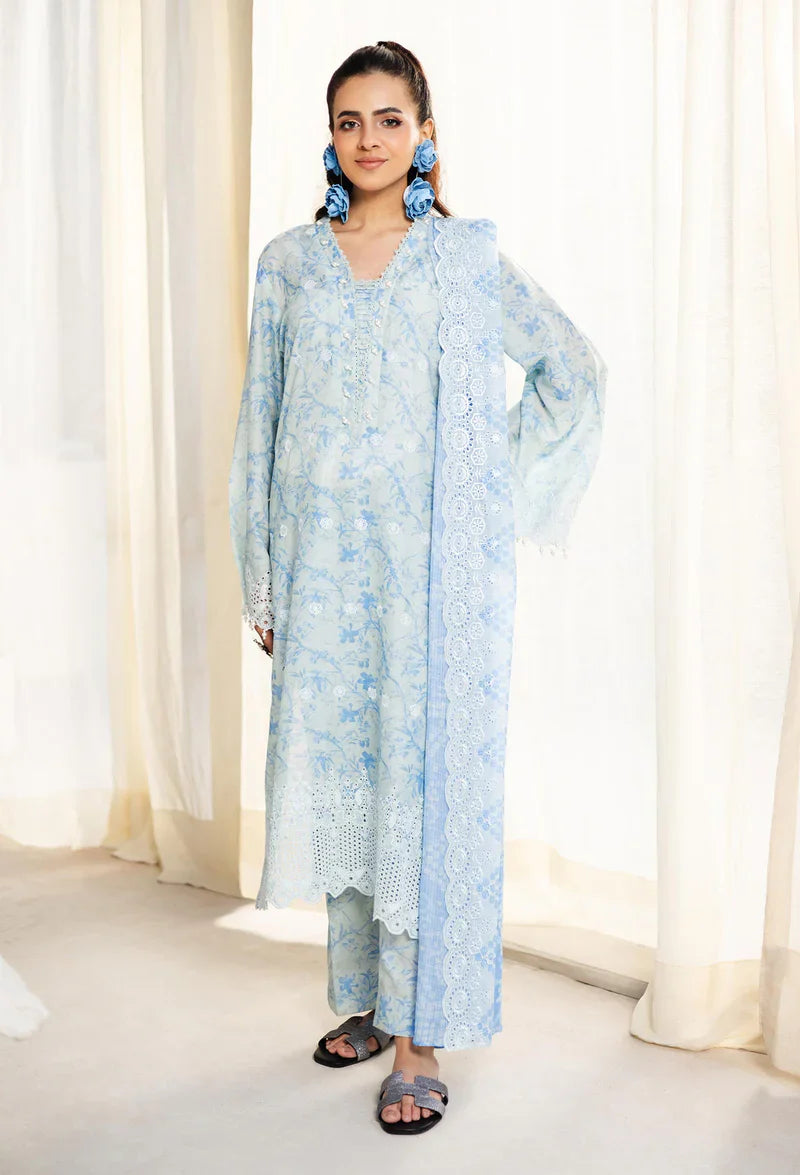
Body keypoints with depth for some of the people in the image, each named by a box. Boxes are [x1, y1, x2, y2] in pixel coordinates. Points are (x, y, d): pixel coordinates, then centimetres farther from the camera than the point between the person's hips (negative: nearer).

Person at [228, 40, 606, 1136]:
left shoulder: (467, 253, 4)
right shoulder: (290, 261, 10)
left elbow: (573, 369, 11)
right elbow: (262, 419, 9)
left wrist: (505, 484, 4)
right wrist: (261, 577, 6)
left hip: (439, 560, -3)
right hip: (326, 561, 3)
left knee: (430, 778, -3)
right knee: (338, 771, 8)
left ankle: (422, 1035, 6)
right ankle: (368, 994, 25)